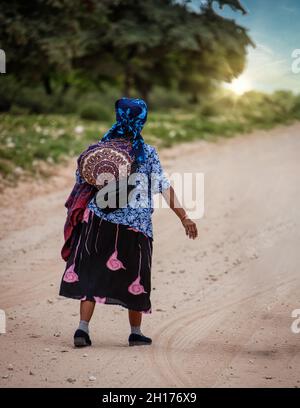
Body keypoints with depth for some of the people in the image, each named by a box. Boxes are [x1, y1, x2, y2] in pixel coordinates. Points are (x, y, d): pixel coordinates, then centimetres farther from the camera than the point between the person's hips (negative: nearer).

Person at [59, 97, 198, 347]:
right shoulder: (148, 153, -3)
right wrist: (184, 217, -5)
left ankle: (83, 327, -8)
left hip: (100, 220, 1)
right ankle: (135, 332, 20)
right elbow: (165, 188, -6)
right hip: (136, 224, -1)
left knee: (91, 272, 4)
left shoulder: (102, 148, 1)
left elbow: (83, 179, 2)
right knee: (134, 276, 12)